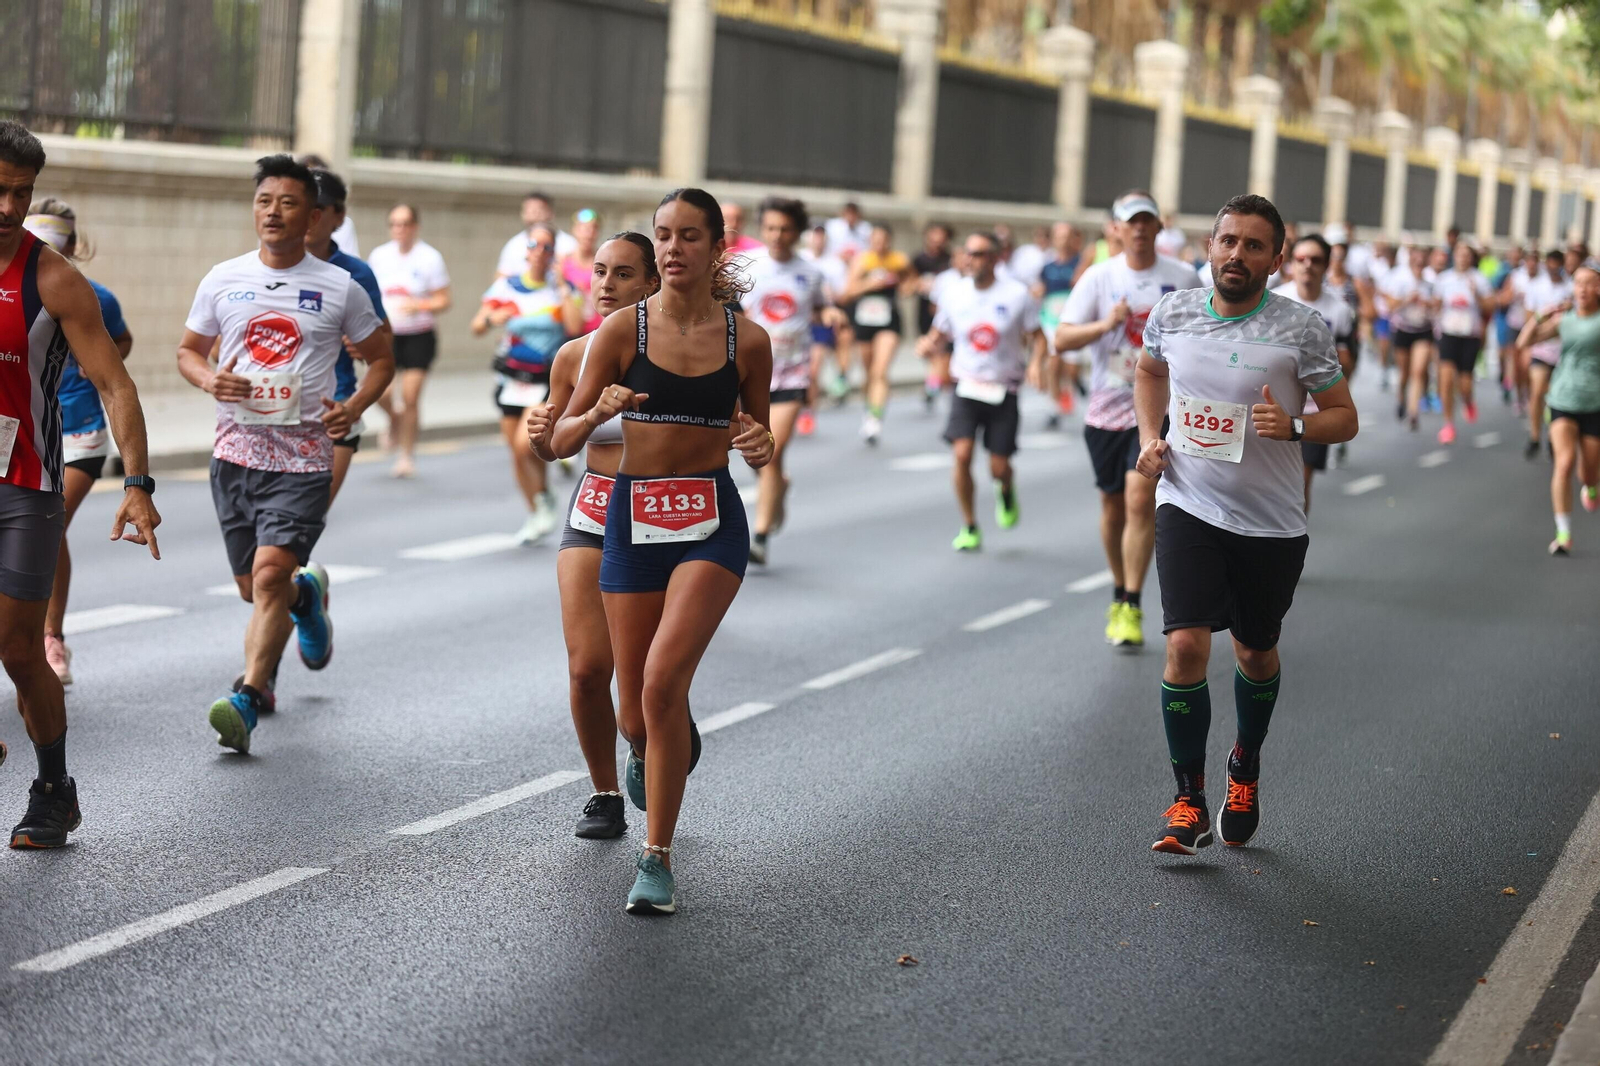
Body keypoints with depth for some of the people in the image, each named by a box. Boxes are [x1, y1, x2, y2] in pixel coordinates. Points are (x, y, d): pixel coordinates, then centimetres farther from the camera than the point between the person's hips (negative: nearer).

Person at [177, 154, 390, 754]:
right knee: (254, 586, 13)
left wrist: (354, 408, -7)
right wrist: (210, 381, -7)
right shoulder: (223, 280, 6)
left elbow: (381, 358, 11)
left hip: (304, 456, -3)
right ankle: (307, 594, 46)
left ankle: (248, 699, -17)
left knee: (271, 574, -19)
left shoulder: (340, 288, 1)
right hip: (236, 451, 3)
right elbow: (188, 350, 16)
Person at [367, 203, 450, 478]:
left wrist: (420, 305, -22)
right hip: (386, 333, 2)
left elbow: (443, 301, -4)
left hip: (419, 335, -2)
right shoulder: (379, 255, 5)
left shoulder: (429, 257, -4)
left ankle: (406, 456, 10)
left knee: (410, 397, -5)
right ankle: (395, 419, 23)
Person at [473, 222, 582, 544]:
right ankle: (536, 515, 26)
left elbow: (575, 328, -17)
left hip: (547, 381, -3)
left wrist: (563, 287, -14)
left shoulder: (561, 290, -1)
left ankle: (544, 499, 6)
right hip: (512, 379, 3)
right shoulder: (506, 287, 3)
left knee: (524, 444, -19)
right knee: (517, 454, 7)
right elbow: (476, 328, 0)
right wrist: (492, 319, -22)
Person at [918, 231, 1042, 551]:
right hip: (967, 388, 1)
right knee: (962, 454, -17)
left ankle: (1007, 493, 38)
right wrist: (930, 342, -8)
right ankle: (969, 528, -1)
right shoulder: (954, 294, 2)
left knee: (999, 467, -2)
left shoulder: (1017, 294, -6)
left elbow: (1037, 337, 1)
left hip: (1004, 392, -1)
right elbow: (941, 334, 15)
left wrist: (1035, 363, -19)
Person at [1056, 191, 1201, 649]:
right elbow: (1062, 340, -6)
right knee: (1113, 505, 11)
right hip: (1107, 407, 2)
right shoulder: (1098, 277, -1)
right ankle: (1119, 591, 31)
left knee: (1140, 499, -16)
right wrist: (1106, 325, -23)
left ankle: (1131, 607, -11)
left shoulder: (1183, 278, 0)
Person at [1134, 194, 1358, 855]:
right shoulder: (1172, 313, 0)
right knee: (1186, 645, -15)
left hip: (1271, 522, 0)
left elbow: (1344, 417, -1)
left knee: (1255, 652, 14)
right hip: (1188, 508, 0)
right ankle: (1189, 803, -2)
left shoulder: (1302, 328, -8)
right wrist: (1149, 438, 6)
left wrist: (1294, 425, -21)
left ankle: (1246, 765, 43)